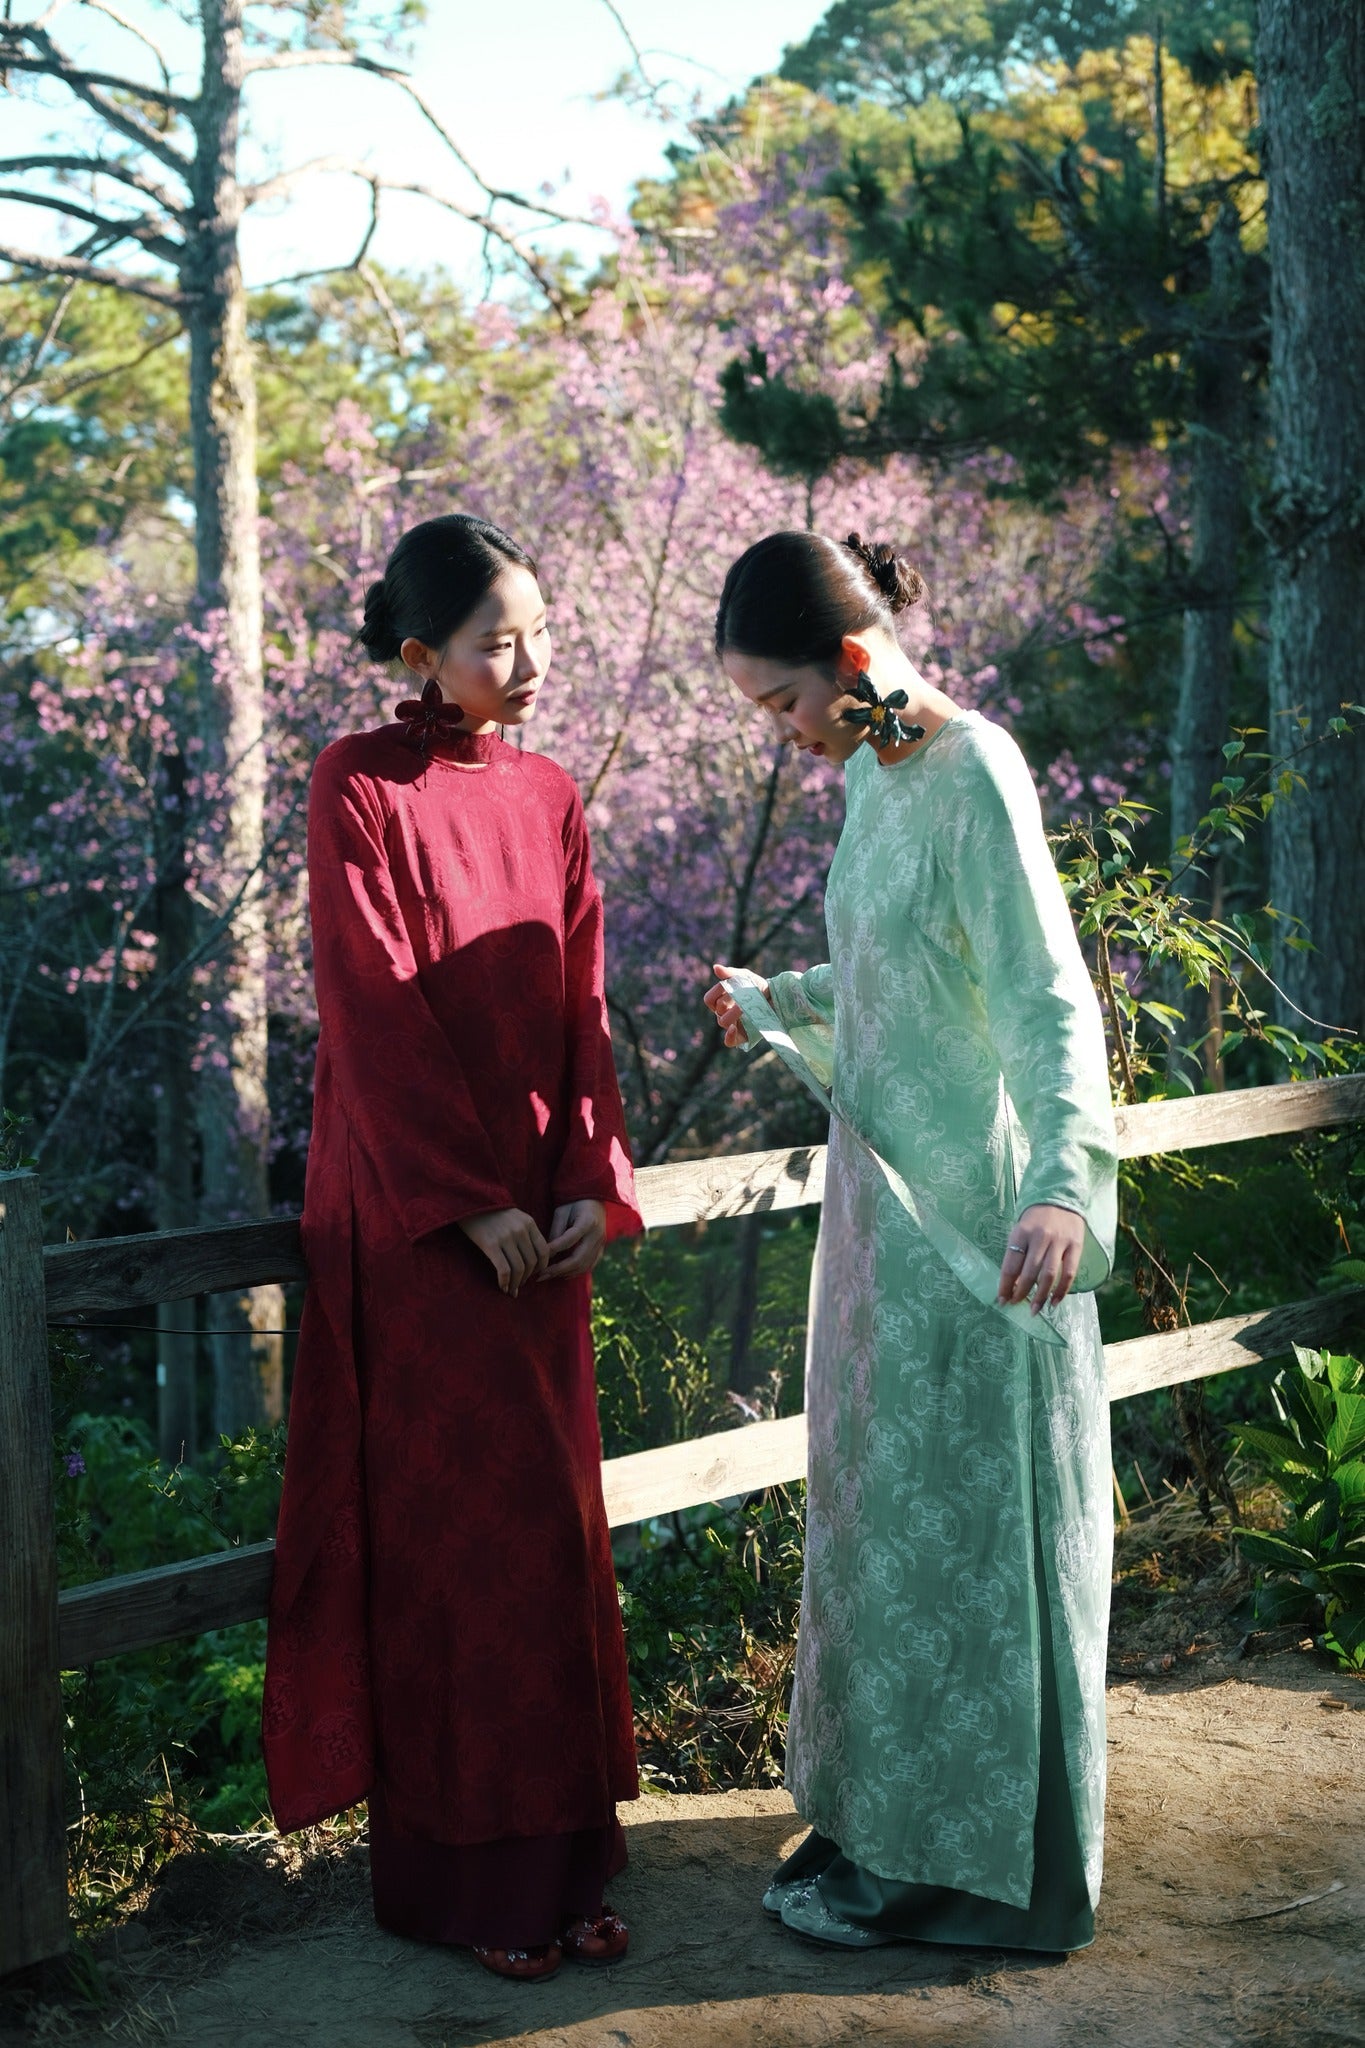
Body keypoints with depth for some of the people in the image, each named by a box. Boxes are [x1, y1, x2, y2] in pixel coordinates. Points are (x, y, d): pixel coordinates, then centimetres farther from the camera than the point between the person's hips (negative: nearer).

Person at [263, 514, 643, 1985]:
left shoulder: (547, 797, 10)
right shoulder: (360, 787, -7)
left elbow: (580, 1003, 8)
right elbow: (373, 1013, -12)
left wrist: (589, 1187, -3)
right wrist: (470, 1202, -14)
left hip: (536, 1211, 6)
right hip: (408, 1211, -5)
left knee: (547, 1518, 8)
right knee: (439, 1522, 0)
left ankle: (553, 1856, 20)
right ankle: (451, 1874, 12)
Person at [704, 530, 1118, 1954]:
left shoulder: (972, 774, -17)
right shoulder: (873, 773, 9)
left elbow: (1050, 999, -27)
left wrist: (1065, 1178, -39)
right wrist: (771, 1004, 27)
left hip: (970, 1220, -9)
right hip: (884, 1196, 9)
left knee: (953, 1520, 1)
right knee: (879, 1505, 17)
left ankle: (958, 1863, 15)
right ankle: (882, 1815, 31)